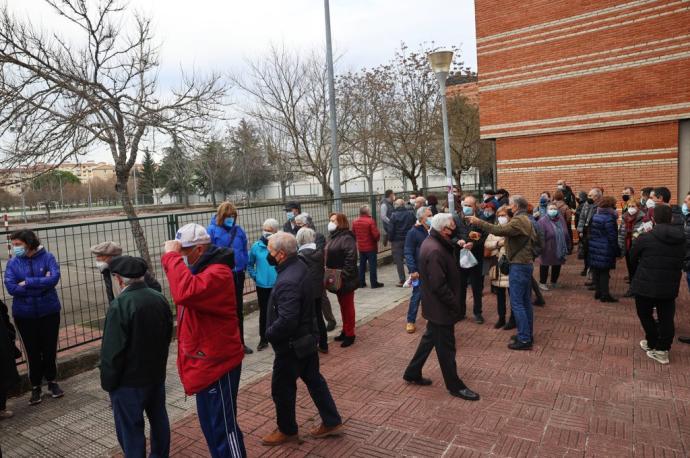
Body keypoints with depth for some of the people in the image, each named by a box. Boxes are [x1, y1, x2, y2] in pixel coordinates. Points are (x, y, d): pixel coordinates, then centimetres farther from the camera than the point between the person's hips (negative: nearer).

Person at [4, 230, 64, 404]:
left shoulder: (47, 257, -8)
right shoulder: (13, 263, -5)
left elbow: (55, 277, -21)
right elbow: (11, 288, -15)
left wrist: (28, 282, -19)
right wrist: (42, 283, -17)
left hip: (49, 311, -1)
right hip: (25, 315, 1)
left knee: (50, 349, 11)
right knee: (33, 351, 10)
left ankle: (52, 381, 31)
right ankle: (36, 387, 26)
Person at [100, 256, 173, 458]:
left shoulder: (120, 305, -24)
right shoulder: (160, 298, -2)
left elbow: (112, 350, -21)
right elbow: (168, 334, 9)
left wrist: (108, 381, -7)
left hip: (129, 380, -7)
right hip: (157, 373, 7)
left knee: (130, 429, 8)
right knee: (158, 418, 22)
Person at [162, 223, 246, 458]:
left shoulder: (218, 273, -23)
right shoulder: (200, 268, 11)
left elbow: (185, 292, -41)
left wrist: (172, 256, -32)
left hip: (217, 362, -10)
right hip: (204, 362, 10)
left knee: (224, 426, 2)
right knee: (209, 423, 23)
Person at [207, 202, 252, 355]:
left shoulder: (239, 230, 4)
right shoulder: (213, 230, -9)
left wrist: (245, 267, 5)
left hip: (238, 274, 5)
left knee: (238, 309, 15)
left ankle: (240, 342, 29)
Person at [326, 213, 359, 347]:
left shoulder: (347, 238, -18)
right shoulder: (333, 237, 11)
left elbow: (351, 260, -24)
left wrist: (343, 276, -25)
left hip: (346, 280, -9)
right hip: (337, 279, 9)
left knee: (348, 306, 2)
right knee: (342, 306, 17)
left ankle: (350, 334, 13)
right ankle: (345, 330, 29)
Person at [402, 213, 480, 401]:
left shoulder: (431, 242, 6)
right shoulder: (435, 251, -27)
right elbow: (439, 285, -27)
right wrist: (455, 304, -20)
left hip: (434, 305, 10)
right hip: (441, 307, -10)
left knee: (430, 338, 22)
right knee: (446, 347, 6)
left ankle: (412, 373, 35)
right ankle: (454, 386, 23)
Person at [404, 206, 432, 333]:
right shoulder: (413, 232, -11)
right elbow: (408, 253, -13)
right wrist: (412, 270, -20)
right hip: (420, 270, -5)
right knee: (416, 296, 0)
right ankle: (410, 321, 12)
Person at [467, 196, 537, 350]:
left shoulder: (518, 220, -17)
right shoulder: (526, 220, 16)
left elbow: (499, 230, -30)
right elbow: (534, 237, 22)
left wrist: (479, 222, -27)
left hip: (519, 265, -10)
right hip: (526, 263, 10)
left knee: (517, 302, -6)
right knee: (525, 301, 15)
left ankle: (524, 339, -2)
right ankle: (527, 334, 23)